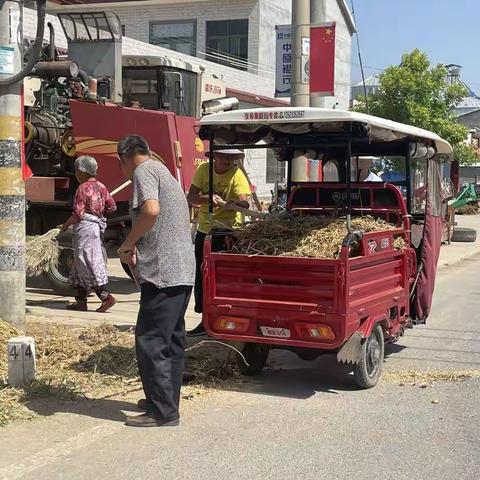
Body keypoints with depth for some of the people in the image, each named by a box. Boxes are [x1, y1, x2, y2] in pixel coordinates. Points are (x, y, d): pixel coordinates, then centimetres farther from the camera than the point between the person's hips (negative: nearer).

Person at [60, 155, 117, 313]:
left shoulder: (83, 188, -14)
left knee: (88, 264, -4)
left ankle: (106, 297, -9)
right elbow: (112, 207, 9)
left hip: (85, 227, -8)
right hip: (97, 226, 9)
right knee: (81, 265, 14)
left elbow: (77, 214, -16)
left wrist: (65, 226, -4)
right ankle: (81, 301, 17)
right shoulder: (101, 186, 8)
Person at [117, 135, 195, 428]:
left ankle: (163, 412, -3)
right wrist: (138, 249, 16)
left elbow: (151, 210, -24)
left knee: (150, 341, -6)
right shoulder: (165, 173, 25)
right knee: (172, 339, 16)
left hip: (163, 272, -10)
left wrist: (128, 244, -11)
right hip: (184, 271, 10)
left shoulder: (144, 171, -5)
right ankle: (167, 401, 25)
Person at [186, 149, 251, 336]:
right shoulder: (204, 169, -1)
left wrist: (235, 203, -47)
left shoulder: (237, 175, -10)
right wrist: (209, 198, -27)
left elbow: (244, 202, -23)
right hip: (204, 230, 5)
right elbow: (191, 197, -8)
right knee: (201, 277, 10)